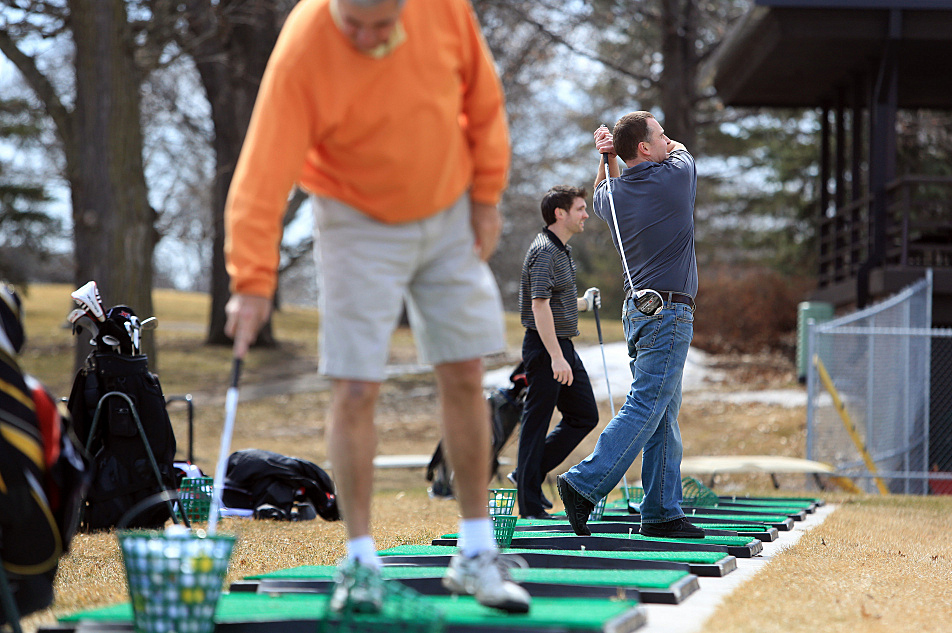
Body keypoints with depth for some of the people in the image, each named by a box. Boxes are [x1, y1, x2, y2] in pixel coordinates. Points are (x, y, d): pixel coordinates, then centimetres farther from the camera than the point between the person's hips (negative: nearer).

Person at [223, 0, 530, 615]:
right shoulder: (302, 51, -28)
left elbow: (482, 95, -1)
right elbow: (264, 172, -30)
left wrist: (486, 194, 0)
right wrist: (253, 282, -36)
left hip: (451, 214, 3)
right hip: (358, 224, -3)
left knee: (465, 377, 5)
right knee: (355, 390, -9)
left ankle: (477, 555, 15)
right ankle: (362, 561, 3)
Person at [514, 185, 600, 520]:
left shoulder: (563, 250, 17)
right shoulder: (544, 251, -15)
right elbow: (540, 306, -24)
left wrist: (584, 303, 16)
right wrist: (556, 357, -29)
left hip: (563, 346, 10)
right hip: (545, 346, -10)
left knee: (584, 415, 11)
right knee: (537, 420, -4)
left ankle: (529, 473, 18)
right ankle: (530, 506, 0)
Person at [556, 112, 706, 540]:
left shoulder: (614, 194, 9)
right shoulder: (676, 176, -7)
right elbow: (681, 149, 18)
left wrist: (607, 158, 18)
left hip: (638, 309, 8)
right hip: (668, 312, -8)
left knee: (664, 414, 8)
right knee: (645, 408, -11)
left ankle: (662, 512, 6)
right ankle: (584, 485, -19)